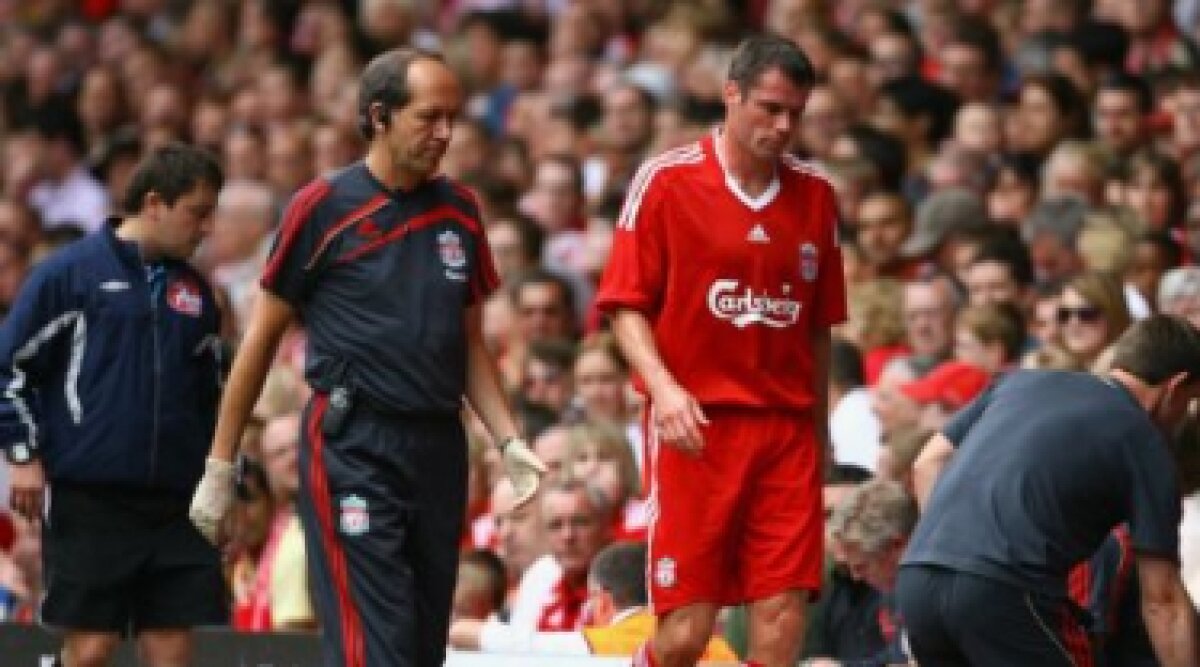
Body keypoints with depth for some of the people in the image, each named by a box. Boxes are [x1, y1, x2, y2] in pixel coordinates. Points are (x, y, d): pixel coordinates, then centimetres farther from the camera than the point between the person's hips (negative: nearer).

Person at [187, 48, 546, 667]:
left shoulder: (460, 211, 12)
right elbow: (261, 339, 2)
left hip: (439, 452, 6)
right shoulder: (323, 206, -3)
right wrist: (220, 466, 2)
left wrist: (508, 442, 7)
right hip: (351, 448, -6)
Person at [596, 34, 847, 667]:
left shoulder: (816, 195, 10)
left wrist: (819, 426, 13)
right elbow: (627, 306, -2)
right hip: (696, 426, -3)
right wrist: (663, 386, -17)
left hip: (788, 429, 3)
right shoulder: (666, 180, -1)